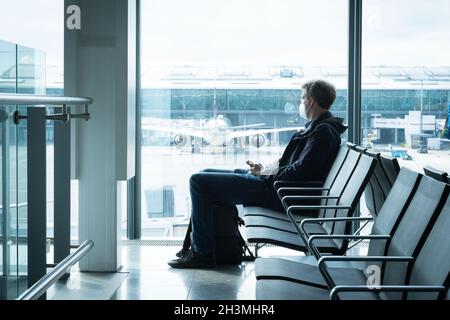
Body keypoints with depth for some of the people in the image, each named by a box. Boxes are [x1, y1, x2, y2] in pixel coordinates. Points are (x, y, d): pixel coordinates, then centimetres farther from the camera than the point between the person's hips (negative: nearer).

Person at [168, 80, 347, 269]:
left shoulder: (324, 131, -15)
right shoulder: (318, 127, 17)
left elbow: (301, 171, -25)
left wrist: (267, 174, -14)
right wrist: (267, 170, 7)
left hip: (278, 193, -11)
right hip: (275, 183, 11)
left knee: (199, 182, -12)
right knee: (205, 177, 21)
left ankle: (203, 253, -6)